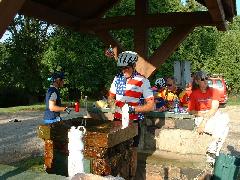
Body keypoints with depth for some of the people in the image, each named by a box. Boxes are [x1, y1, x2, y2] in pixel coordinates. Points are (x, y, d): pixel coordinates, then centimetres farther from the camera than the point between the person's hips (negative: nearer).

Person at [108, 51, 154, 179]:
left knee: (131, 152, 8)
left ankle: (131, 176, 24)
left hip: (133, 122, -4)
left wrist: (134, 109, -27)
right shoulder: (117, 78, 5)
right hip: (117, 120, 5)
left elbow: (151, 105, -14)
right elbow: (111, 96, 18)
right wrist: (111, 101, -5)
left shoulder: (142, 81, -11)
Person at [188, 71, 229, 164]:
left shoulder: (213, 91, 7)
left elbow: (214, 108, -5)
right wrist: (202, 114, -15)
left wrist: (204, 121, -18)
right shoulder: (194, 94, 4)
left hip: (215, 115, 3)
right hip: (201, 118, -3)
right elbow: (191, 111, 4)